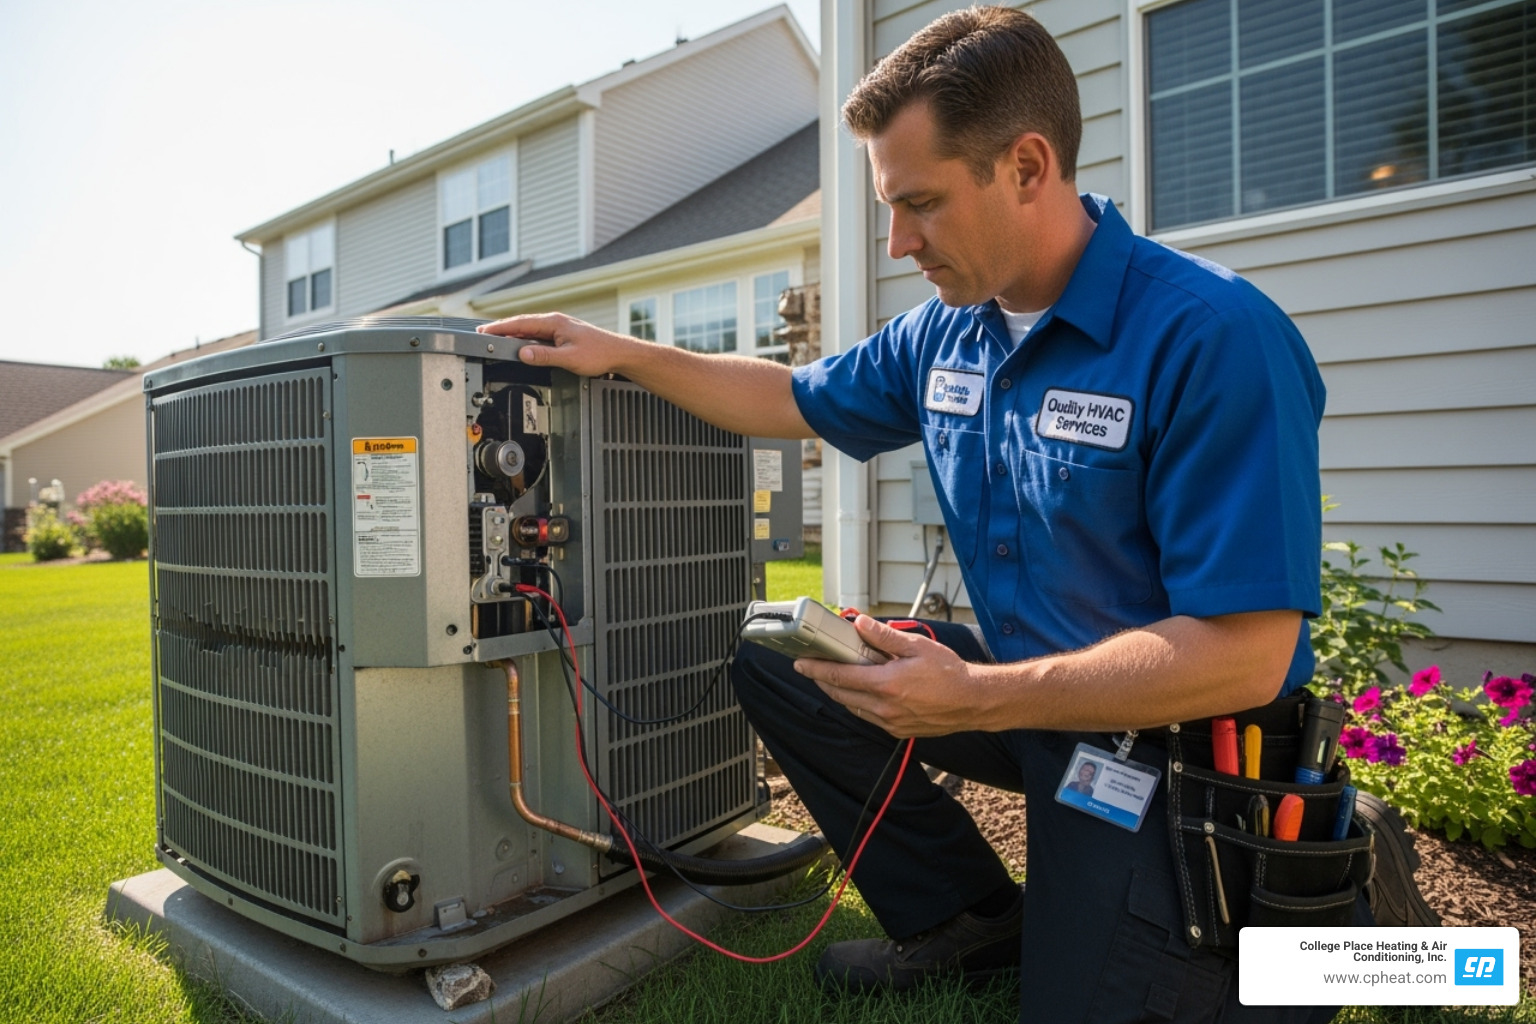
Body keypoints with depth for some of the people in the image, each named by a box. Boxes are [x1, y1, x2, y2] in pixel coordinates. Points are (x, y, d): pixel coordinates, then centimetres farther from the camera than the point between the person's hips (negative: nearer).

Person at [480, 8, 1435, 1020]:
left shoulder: (1212, 338, -25)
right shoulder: (941, 333, -2)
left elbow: (1245, 655, -27)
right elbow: (797, 399, 14)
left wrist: (975, 701, -28)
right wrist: (625, 353, 6)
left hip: (1175, 741, -6)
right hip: (1029, 688, 7)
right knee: (775, 660, -1)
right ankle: (973, 918, 11)